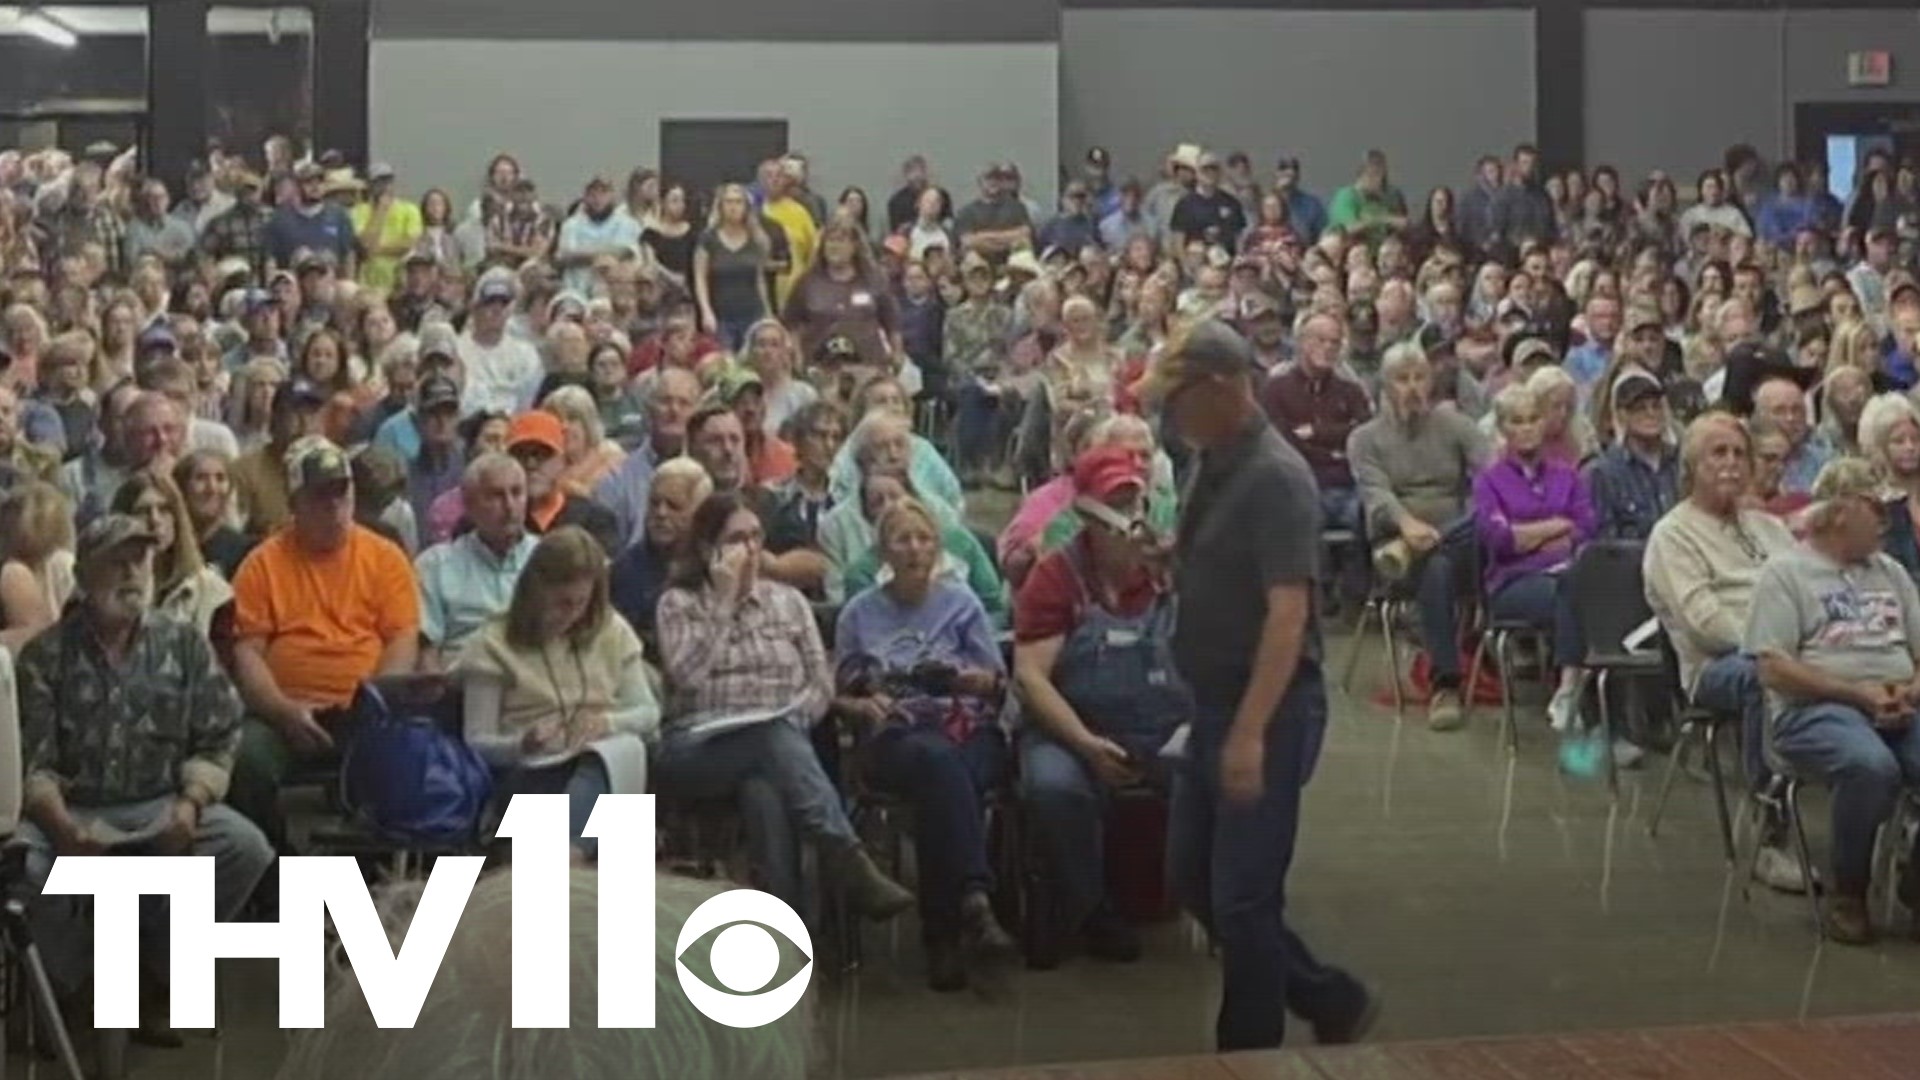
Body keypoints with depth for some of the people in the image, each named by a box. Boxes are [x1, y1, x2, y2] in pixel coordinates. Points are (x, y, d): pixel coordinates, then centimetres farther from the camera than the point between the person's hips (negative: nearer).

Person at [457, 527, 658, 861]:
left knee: (627, 747, -36)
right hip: (530, 774, -2)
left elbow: (648, 713, 14)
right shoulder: (495, 644, 3)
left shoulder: (611, 631, 14)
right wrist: (522, 744, -22)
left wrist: (606, 721, -10)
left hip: (609, 762, 2)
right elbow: (477, 744, 0)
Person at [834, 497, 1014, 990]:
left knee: (939, 790, -37)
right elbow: (839, 692, 18)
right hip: (896, 736, -1)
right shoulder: (860, 613, 18)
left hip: (969, 728, 1)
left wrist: (958, 677, -7)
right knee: (938, 758, -39)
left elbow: (998, 682, 14)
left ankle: (943, 932, -36)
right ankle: (974, 900, -51)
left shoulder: (961, 603, 17)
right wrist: (863, 704, -5)